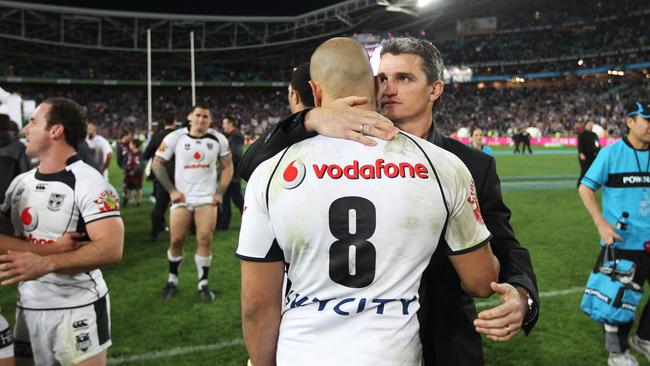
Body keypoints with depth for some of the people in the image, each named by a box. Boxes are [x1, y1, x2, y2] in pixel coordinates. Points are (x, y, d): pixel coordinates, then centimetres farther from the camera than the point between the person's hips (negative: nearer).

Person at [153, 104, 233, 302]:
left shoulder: (218, 139, -1)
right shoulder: (175, 137, -5)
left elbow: (227, 166, 8)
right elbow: (157, 164, 1)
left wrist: (220, 192, -2)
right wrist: (171, 190, -6)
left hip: (207, 198, 0)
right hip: (182, 197, 0)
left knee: (205, 240, -5)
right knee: (176, 240, 1)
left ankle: (203, 284, 9)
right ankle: (172, 280, 22)